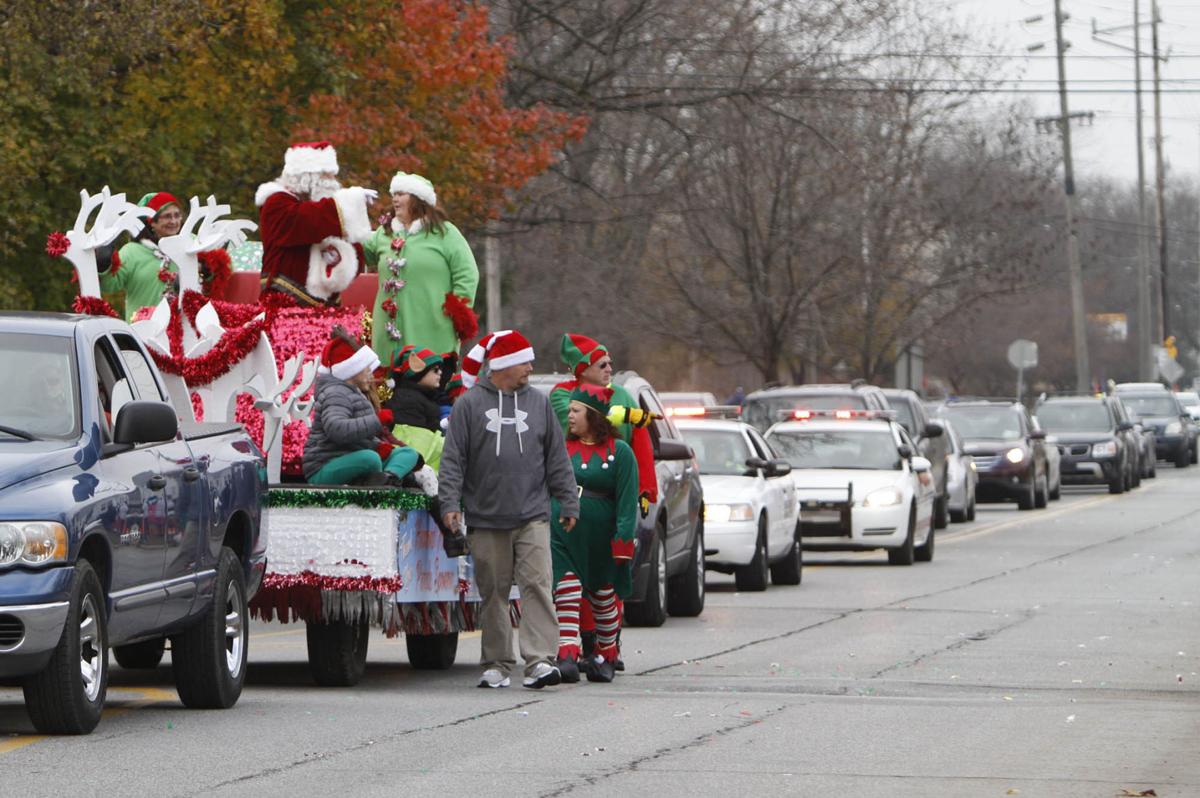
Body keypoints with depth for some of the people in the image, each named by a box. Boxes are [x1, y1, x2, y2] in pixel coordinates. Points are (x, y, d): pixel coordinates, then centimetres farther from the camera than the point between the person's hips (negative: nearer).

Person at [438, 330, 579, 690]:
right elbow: (453, 458, 1)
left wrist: (568, 503, 11)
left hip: (532, 515, 1)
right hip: (486, 519, -1)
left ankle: (540, 660, -16)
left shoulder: (538, 403, 11)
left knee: (537, 584, -11)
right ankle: (497, 664, 14)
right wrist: (450, 502, -8)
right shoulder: (470, 404, 3)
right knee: (493, 592, 5)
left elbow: (557, 458, 14)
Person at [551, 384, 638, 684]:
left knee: (603, 596, 12)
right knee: (566, 592, -12)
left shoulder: (619, 451, -1)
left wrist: (623, 540, -14)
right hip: (563, 533, 2)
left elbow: (627, 499, -6)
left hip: (600, 538, -2)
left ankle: (606, 654, 28)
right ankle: (568, 656, -21)